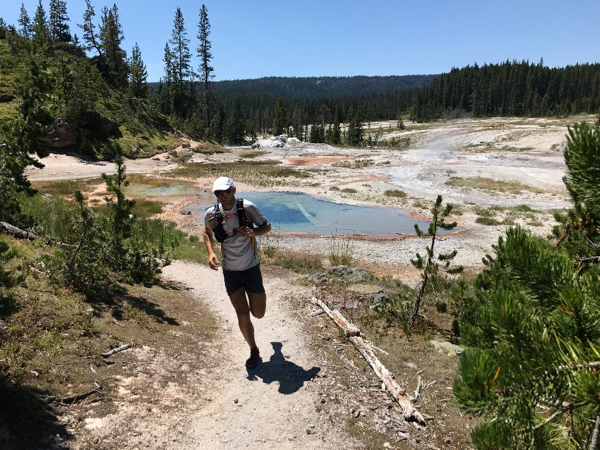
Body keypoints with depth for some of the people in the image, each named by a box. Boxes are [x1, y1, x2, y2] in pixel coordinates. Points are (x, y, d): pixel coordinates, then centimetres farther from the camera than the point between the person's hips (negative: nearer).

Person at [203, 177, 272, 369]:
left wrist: (253, 232, -24)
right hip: (230, 272, 1)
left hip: (251, 268, -1)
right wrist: (210, 253, -7)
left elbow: (267, 226, -2)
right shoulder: (211, 214, -9)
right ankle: (254, 351, 23)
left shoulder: (248, 207, -14)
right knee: (242, 314, -1)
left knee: (258, 314, 11)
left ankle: (260, 295, 48)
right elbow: (207, 233, 11)